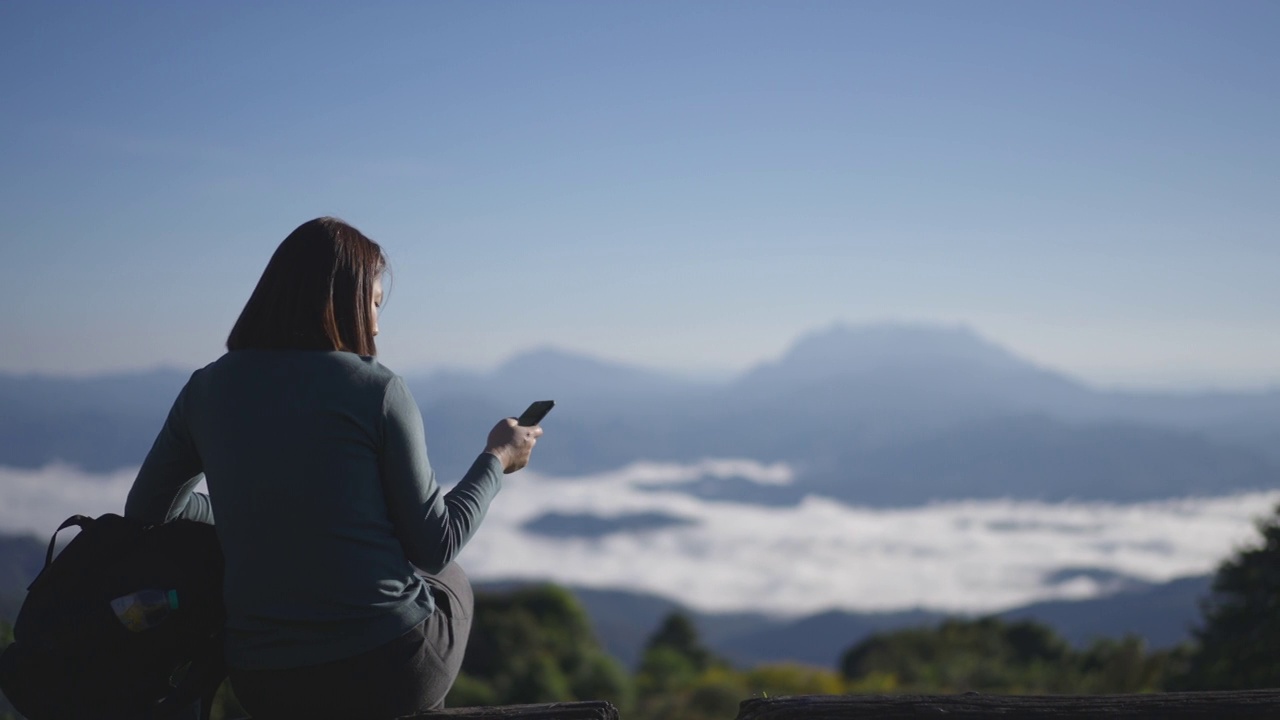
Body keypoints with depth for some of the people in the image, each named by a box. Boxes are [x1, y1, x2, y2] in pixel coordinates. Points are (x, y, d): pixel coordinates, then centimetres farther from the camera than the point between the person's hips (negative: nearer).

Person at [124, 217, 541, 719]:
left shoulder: (205, 389, 1)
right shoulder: (376, 389, -10)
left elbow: (145, 510, 13)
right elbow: (436, 546, -5)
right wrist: (497, 459, 11)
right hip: (391, 670, -4)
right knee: (448, 578, 31)